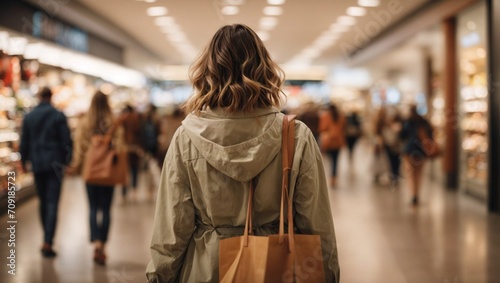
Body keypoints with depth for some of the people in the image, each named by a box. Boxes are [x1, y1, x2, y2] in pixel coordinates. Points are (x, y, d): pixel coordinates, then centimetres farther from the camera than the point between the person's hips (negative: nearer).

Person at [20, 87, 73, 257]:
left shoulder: (29, 117, 4)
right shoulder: (58, 116, -6)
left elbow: (24, 141, 9)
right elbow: (66, 141, -6)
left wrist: (24, 160, 21)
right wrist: (67, 160, 4)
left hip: (37, 164, 3)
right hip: (54, 164, -3)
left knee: (43, 201, 16)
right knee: (52, 203, -6)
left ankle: (47, 239, 24)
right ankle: (48, 242, -14)